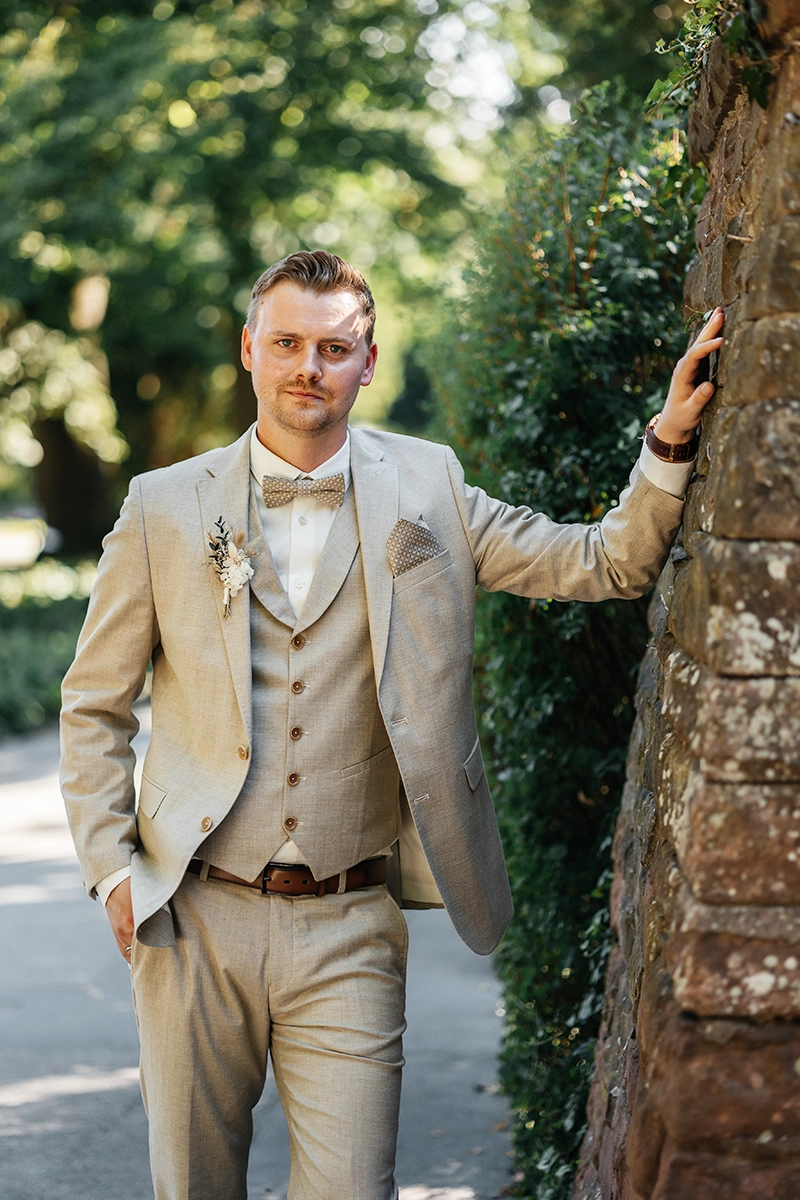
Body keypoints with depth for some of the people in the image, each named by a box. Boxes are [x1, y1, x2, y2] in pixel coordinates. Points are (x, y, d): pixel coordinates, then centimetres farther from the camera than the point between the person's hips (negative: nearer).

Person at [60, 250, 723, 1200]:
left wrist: (671, 439, -10)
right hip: (194, 917, 0)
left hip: (349, 928, 0)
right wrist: (112, 869, 0)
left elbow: (609, 563, 4)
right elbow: (94, 705, 9)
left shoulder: (424, 488, 5)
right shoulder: (164, 508, 3)